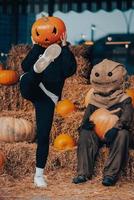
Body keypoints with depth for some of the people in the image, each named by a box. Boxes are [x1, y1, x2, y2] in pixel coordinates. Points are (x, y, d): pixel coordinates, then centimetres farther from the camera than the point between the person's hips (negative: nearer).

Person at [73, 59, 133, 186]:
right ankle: (83, 173, -30)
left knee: (123, 134, -36)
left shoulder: (124, 100, 0)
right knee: (85, 134, -26)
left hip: (114, 133, -3)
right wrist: (86, 124, -22)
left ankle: (111, 174, -40)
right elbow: (87, 116, 4)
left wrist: (116, 128, -34)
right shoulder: (95, 100, 10)